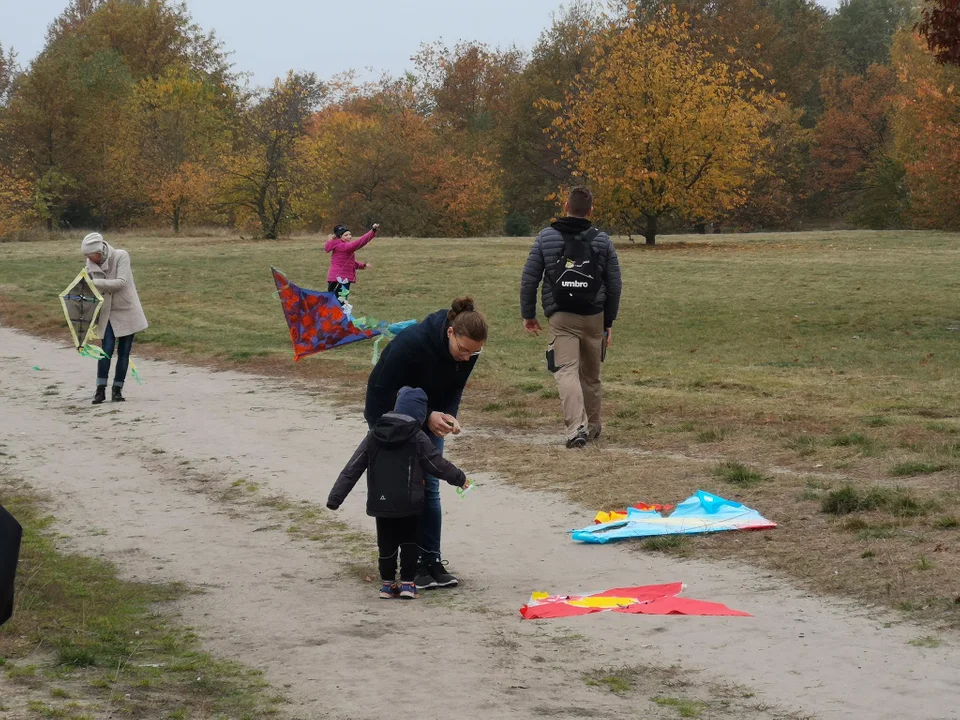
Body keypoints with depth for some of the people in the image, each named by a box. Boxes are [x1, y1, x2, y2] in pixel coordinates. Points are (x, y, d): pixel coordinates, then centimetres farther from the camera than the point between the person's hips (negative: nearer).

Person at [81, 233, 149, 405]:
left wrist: (95, 282, -31)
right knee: (106, 350, -8)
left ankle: (117, 390, 11)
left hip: (127, 311, -2)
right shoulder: (91, 265, -3)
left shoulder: (121, 256, -15)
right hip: (107, 313, 2)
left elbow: (121, 282, -25)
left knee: (123, 352, 3)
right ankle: (100, 389, -2)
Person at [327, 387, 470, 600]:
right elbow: (438, 465, 0)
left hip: (380, 504, 3)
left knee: (386, 544, 13)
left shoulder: (374, 435, 4)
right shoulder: (417, 438, -7)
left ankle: (388, 583, 16)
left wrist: (336, 497, 5)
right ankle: (407, 583, 9)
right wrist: (459, 478, 18)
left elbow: (352, 468, 3)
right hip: (408, 504, -3)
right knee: (409, 543, 11)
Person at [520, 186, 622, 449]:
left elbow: (529, 278, 1)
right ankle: (592, 426, 30)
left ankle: (576, 428, -25)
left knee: (567, 371, -8)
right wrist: (609, 321, 15)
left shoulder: (546, 237, 1)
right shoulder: (602, 241, 5)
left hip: (561, 318, -2)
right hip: (594, 317, 2)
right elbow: (614, 285, 7)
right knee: (591, 374, 17)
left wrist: (528, 314, 10)